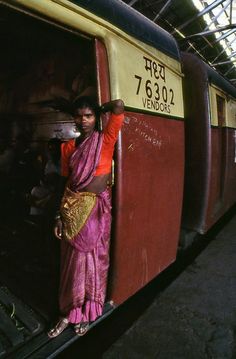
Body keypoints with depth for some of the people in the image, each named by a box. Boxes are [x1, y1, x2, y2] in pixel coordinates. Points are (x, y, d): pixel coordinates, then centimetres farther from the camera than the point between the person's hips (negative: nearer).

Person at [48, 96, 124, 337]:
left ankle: (88, 312, 34)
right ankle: (70, 312, 34)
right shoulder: (68, 147, 6)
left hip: (95, 209, -3)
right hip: (72, 208, 3)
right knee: (72, 260, 13)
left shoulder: (105, 140, -4)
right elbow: (65, 182, 8)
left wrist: (102, 109, 4)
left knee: (92, 257, 11)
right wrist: (59, 216, 5)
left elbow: (118, 106, -16)